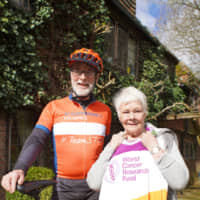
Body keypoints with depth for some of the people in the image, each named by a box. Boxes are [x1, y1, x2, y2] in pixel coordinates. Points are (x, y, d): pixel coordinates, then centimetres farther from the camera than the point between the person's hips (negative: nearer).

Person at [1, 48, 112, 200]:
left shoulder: (105, 111, 8)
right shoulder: (54, 107, 3)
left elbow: (107, 149, 14)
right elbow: (36, 140, -7)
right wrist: (19, 169, -22)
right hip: (64, 187, -1)